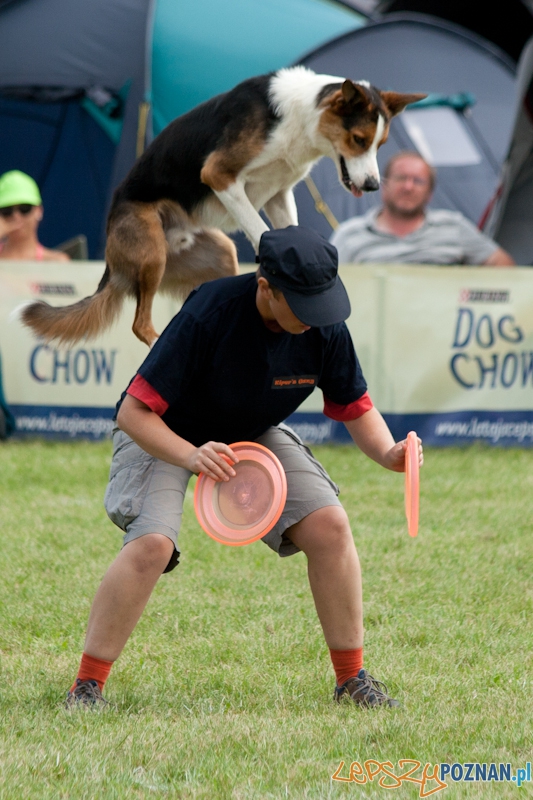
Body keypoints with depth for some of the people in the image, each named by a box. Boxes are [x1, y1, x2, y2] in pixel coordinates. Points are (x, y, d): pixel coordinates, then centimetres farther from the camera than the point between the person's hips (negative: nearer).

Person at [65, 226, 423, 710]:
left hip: (256, 435, 5)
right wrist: (190, 457, -47)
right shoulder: (207, 315, -35)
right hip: (163, 436, -5)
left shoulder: (325, 328, -21)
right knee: (152, 542, -28)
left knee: (329, 524, -13)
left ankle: (351, 678, 2)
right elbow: (134, 412, -32)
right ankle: (87, 686, -17)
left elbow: (356, 408, -4)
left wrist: (386, 452, -25)